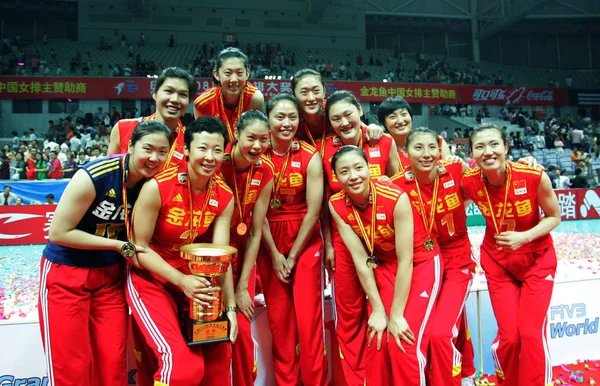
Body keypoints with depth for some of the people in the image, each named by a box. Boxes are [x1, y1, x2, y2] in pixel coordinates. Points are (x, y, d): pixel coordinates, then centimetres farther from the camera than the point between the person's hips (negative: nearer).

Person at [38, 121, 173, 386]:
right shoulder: (94, 176, -22)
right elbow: (58, 233, -19)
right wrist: (118, 245, -19)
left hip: (111, 275, 4)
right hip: (66, 274, -4)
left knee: (113, 363, 6)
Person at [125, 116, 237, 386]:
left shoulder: (224, 196, -7)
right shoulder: (158, 187, -22)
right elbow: (141, 248, -15)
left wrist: (229, 306, -15)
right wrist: (181, 281, -25)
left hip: (193, 277, 5)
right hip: (150, 279, -5)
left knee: (219, 355, 1)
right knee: (182, 363, -17)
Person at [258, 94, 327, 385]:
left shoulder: (310, 156, -4)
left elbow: (313, 210, -7)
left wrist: (293, 255, -7)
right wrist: (275, 255, -6)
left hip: (305, 241, -1)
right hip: (269, 244, 1)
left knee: (309, 317, -3)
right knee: (278, 319, 7)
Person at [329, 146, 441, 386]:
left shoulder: (395, 198, -29)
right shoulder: (336, 205, -16)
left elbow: (406, 260, -24)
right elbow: (360, 258, -13)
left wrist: (396, 315, -20)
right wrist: (378, 310, -12)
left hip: (420, 263, -3)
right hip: (384, 265, 4)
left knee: (405, 343, -12)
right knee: (376, 340, -3)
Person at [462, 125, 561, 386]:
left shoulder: (535, 176, -24)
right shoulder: (469, 183, -18)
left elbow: (554, 216, -8)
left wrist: (524, 237, -22)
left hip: (536, 258, -1)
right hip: (497, 261, 1)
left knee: (532, 333, -6)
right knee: (508, 336, 0)